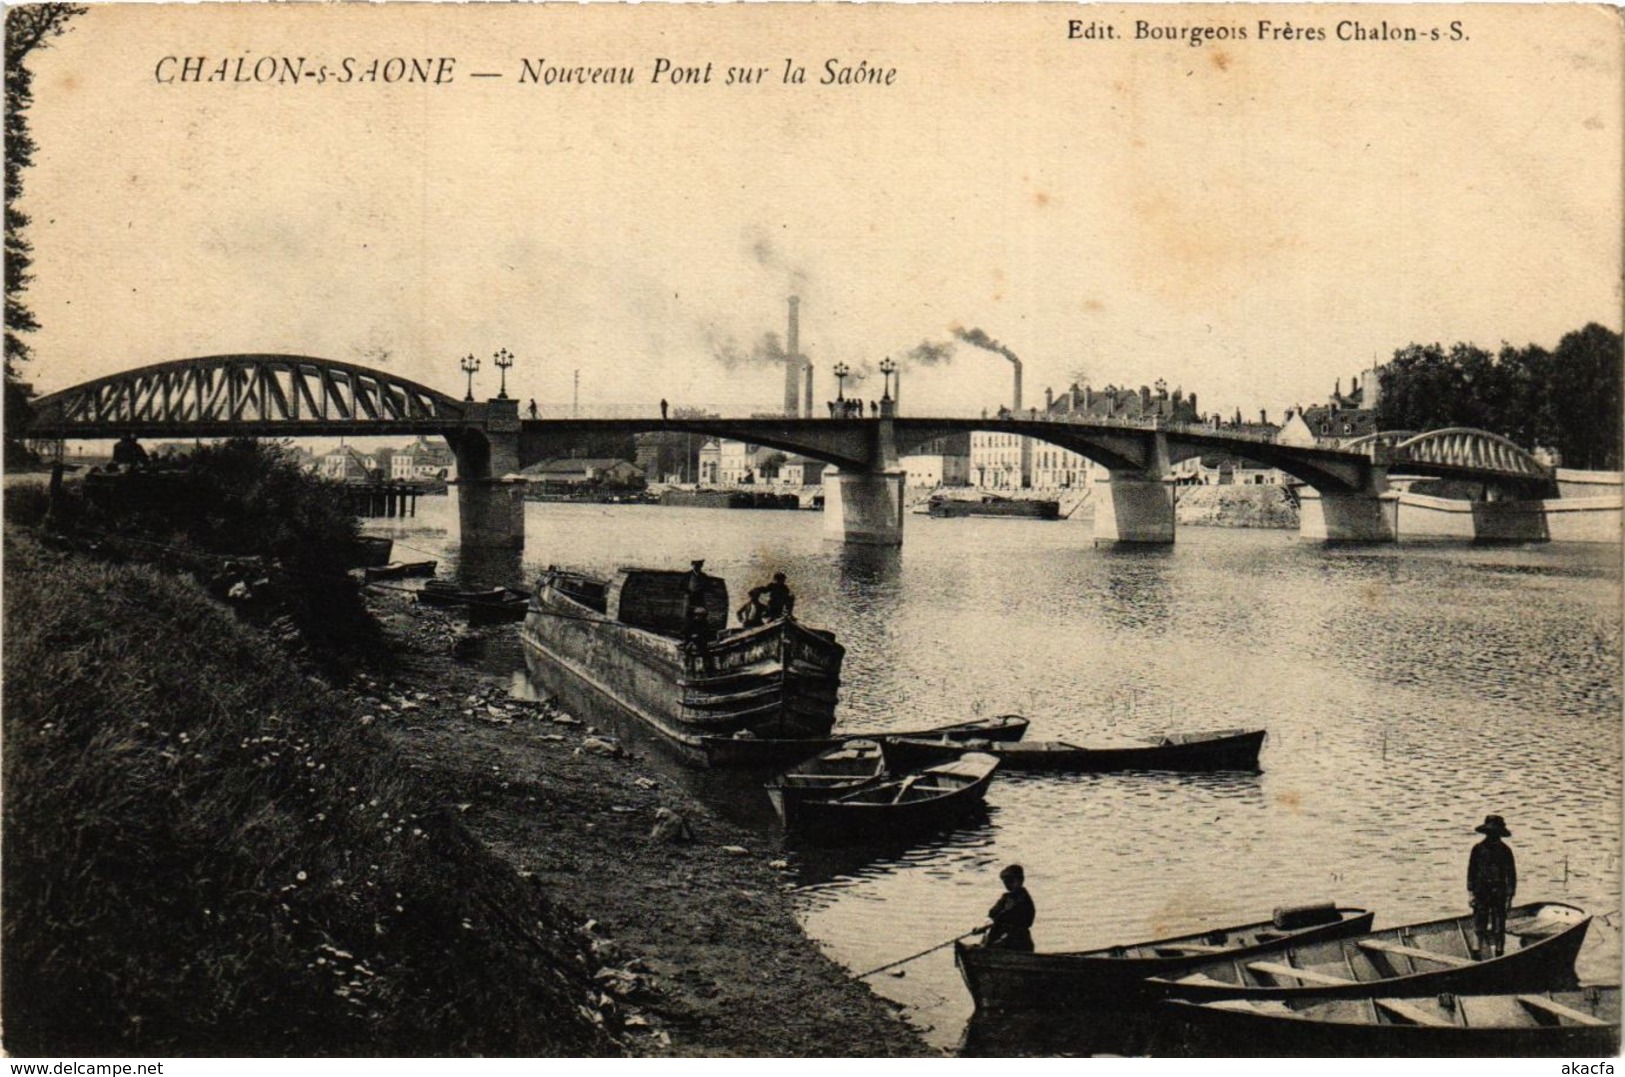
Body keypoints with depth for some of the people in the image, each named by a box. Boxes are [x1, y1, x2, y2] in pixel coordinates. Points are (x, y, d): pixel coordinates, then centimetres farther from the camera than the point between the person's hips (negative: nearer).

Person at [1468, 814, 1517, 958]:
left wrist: (1509, 896, -1)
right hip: (1481, 893, 1)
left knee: (1498, 928, 2)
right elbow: (1471, 871, 6)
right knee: (1479, 925, -1)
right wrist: (1471, 892, 1)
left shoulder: (1505, 851, 1)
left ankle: (1497, 953, 9)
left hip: (1499, 893, -1)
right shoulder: (1478, 849, 3)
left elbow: (1511, 874, 3)